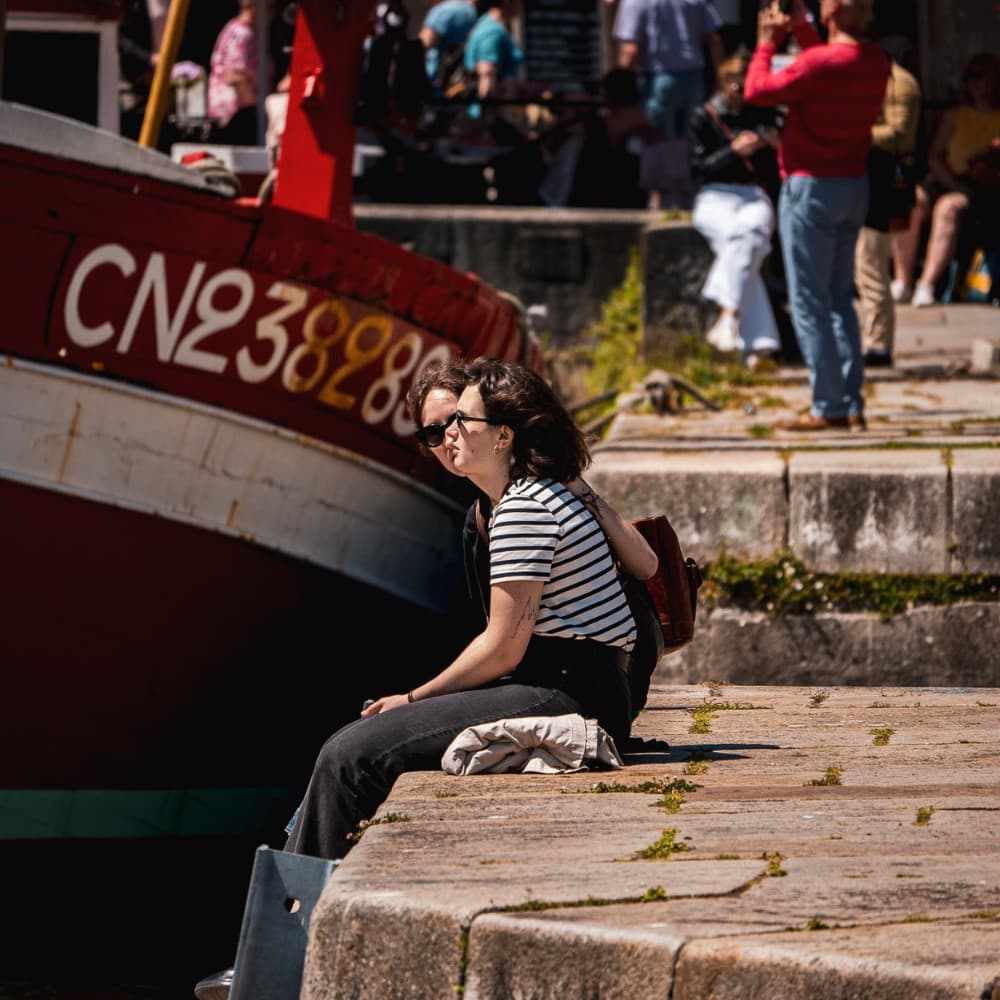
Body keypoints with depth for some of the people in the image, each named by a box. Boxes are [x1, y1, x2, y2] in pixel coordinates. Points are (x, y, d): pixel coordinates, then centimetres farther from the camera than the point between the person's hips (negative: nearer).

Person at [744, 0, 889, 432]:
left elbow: (757, 90, -13)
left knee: (809, 301, -3)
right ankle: (852, 403, 13)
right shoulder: (877, 62, 3)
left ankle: (828, 407, -5)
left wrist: (766, 43, 2)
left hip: (811, 188, -8)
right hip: (856, 186, 8)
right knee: (839, 297, 15)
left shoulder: (821, 62, -22)